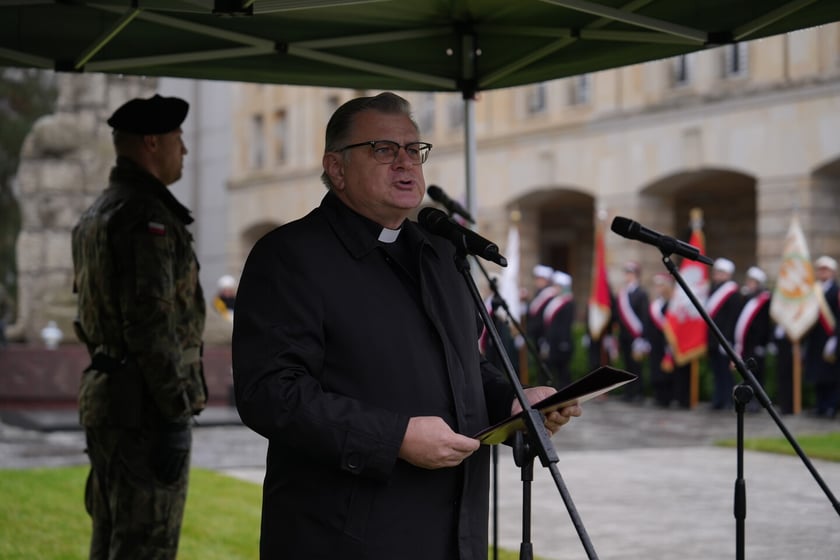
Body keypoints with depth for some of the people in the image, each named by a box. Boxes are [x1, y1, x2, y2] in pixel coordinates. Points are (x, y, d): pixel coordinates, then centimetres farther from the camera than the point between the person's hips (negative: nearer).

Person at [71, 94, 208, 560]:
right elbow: (151, 321, -22)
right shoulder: (146, 216, -15)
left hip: (107, 395, 10)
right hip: (146, 406, -10)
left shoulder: (98, 215, 17)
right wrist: (177, 417, -21)